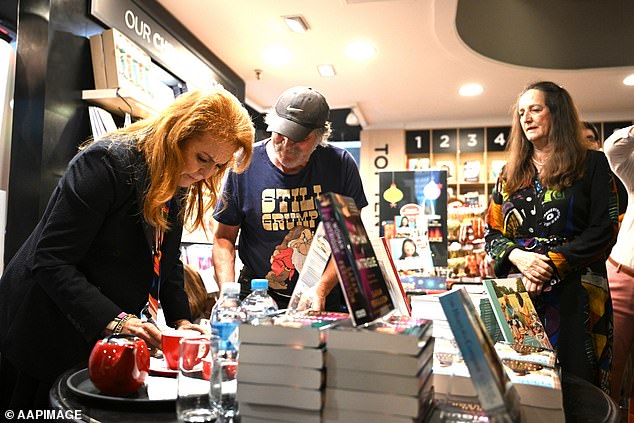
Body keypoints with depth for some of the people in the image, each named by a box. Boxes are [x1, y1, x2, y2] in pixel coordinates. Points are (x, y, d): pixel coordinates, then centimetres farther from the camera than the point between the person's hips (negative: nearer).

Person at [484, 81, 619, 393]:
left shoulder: (591, 164, 5)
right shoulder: (509, 174, 15)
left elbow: (603, 231, -4)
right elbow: (492, 232, 11)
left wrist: (551, 263, -15)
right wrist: (518, 256, -10)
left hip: (575, 294, -3)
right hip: (517, 293, 3)